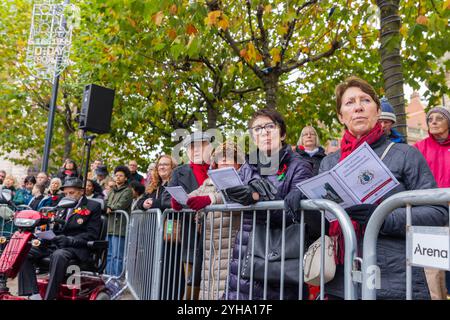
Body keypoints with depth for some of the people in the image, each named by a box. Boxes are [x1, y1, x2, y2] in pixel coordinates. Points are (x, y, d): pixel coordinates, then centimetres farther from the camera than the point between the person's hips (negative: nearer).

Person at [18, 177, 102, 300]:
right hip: (54, 243, 7)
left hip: (76, 247, -7)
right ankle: (33, 295, -20)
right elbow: (55, 229, 21)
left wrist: (69, 240, -20)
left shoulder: (93, 206, 1)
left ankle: (50, 296, -35)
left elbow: (92, 234, -7)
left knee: (58, 255, -38)